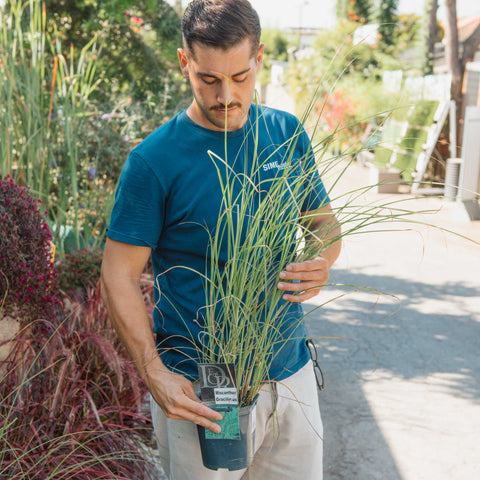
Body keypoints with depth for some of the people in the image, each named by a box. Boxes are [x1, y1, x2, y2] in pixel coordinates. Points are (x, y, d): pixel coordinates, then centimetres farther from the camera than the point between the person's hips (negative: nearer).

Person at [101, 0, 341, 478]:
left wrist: (321, 261, -10)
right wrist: (154, 375, -19)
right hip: (199, 391, -4)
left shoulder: (288, 134, 1)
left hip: (291, 374, 5)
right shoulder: (153, 160, -13)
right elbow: (118, 275, -10)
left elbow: (325, 221, 13)